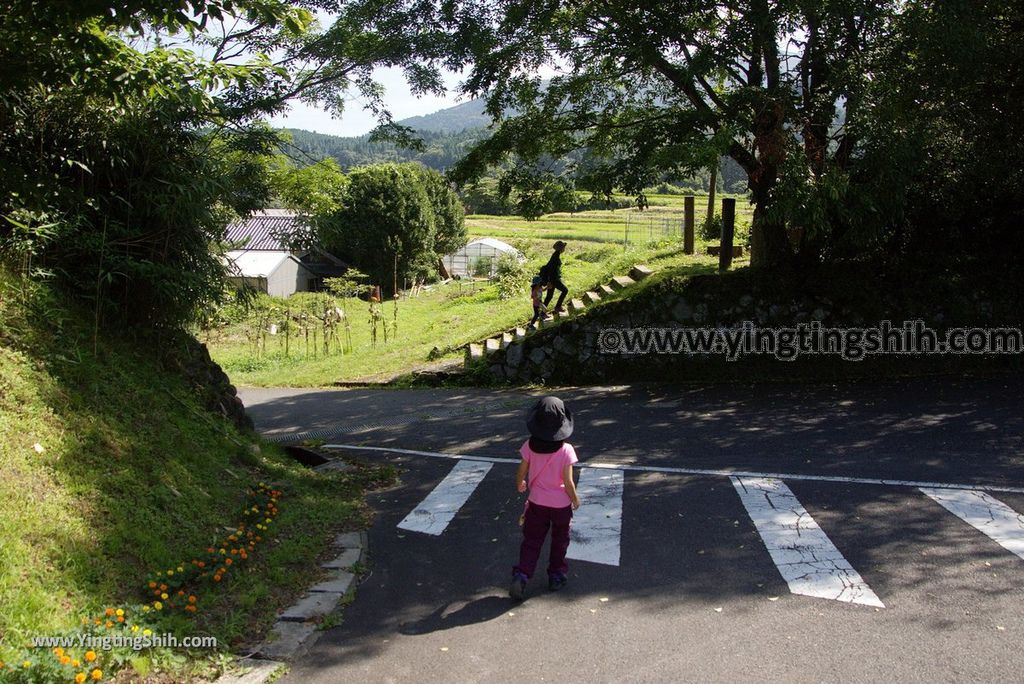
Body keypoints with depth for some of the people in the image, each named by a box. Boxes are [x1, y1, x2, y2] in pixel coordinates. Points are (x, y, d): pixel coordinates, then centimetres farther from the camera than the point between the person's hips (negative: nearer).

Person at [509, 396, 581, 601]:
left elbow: (521, 473, -6)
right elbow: (568, 482, -18)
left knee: (531, 540, 15)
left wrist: (520, 485, 17)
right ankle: (556, 576, 33)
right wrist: (575, 499, 1)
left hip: (537, 503, 2)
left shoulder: (529, 446, -15)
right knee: (559, 541, 21)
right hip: (561, 505, -1)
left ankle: (521, 575, 2)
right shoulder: (566, 450, -22)